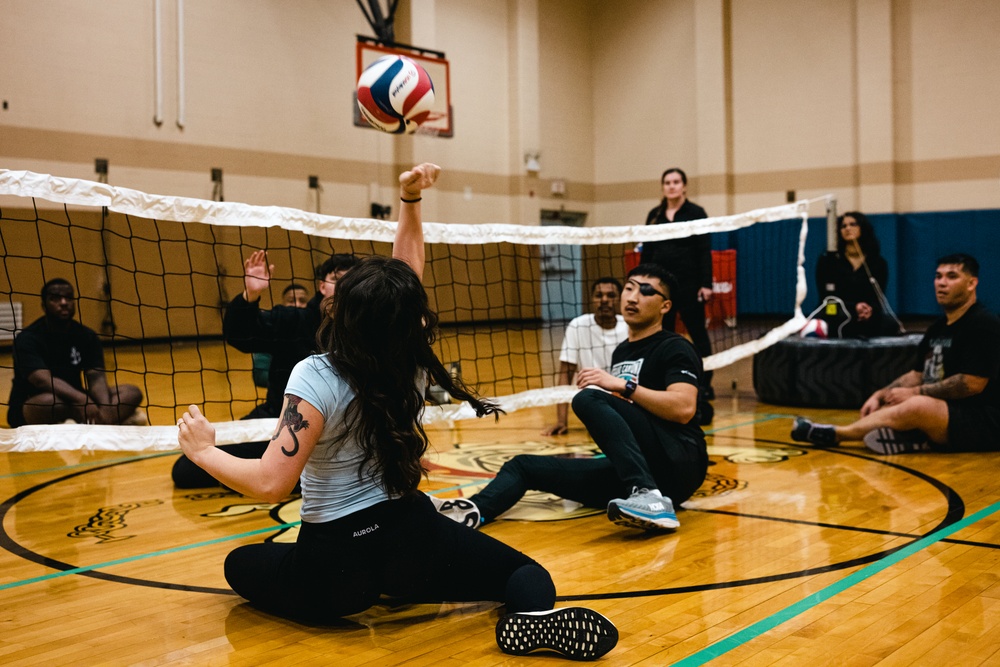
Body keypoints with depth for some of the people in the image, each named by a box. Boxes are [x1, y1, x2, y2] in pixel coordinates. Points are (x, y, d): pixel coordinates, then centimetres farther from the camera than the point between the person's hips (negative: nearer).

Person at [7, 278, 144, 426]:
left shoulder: (87, 336, 2)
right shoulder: (28, 338, -13)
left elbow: (96, 377, -12)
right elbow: (43, 380, -30)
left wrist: (105, 409, -34)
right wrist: (82, 399, -45)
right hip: (30, 409, -6)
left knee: (132, 393, -13)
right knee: (49, 401, -41)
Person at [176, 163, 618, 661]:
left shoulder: (316, 378, -18)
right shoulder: (413, 365, -3)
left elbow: (270, 483, -22)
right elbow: (410, 266, 11)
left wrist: (204, 451, -9)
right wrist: (410, 201, 9)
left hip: (337, 555, -2)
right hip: (412, 535, 3)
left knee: (241, 563, 26)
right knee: (527, 574, 12)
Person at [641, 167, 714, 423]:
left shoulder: (696, 213, -2)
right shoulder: (654, 215, 10)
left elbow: (705, 251, -6)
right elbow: (647, 251, 12)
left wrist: (706, 284, -12)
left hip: (689, 282, -4)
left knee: (698, 334, 1)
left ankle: (705, 384, 8)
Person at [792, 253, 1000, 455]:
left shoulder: (983, 324, -13)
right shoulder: (939, 326, 14)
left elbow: (973, 383, -21)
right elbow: (917, 374, 17)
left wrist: (914, 393, -15)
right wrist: (881, 395, 1)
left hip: (983, 423, -10)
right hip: (947, 413, 10)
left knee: (918, 406, -33)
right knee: (881, 410, 4)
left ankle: (835, 434, -23)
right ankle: (918, 441, -23)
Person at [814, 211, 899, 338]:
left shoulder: (878, 263, 10)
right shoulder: (827, 260, 4)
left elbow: (879, 299, 5)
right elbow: (827, 296, -4)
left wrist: (870, 310, -21)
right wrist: (854, 307, -21)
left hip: (869, 318, 3)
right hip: (836, 317, -2)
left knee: (889, 324, -31)